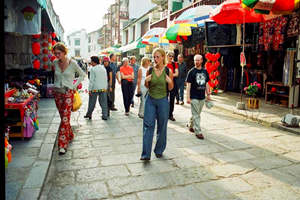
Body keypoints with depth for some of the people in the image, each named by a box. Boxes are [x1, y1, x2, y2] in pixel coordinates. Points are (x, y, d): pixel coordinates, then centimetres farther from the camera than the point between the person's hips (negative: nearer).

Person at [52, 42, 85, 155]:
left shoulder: (72, 63, -6)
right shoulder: (55, 63, 6)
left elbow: (82, 74, 5)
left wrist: (75, 85, -2)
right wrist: (55, 86, 14)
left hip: (68, 92, -5)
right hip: (58, 93, 5)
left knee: (65, 118, -10)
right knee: (63, 117, 11)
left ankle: (62, 144, -7)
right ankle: (70, 136, 31)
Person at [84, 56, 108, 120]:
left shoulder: (93, 69, -9)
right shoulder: (103, 68, 9)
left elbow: (91, 80, -11)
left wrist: (90, 89, -8)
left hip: (95, 88, -4)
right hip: (103, 88, 5)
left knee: (92, 103, 9)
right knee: (103, 102, 6)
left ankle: (89, 114, 22)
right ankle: (105, 116, 5)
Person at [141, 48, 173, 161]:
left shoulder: (168, 71, -4)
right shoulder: (150, 70, 2)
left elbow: (170, 88, 3)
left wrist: (169, 81, -17)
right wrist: (146, 81, -9)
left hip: (163, 101, -1)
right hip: (150, 99, 1)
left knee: (162, 126, 8)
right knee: (148, 125, -5)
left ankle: (159, 150, 27)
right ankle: (146, 154, -1)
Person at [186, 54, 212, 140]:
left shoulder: (205, 71, 9)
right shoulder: (191, 72, -6)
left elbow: (206, 84, 16)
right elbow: (188, 85, -8)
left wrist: (208, 95, 12)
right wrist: (188, 97, -13)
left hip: (202, 97, 5)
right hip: (194, 97, -5)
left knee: (197, 114, 15)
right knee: (196, 115, -2)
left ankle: (191, 126, 34)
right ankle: (198, 132, 3)